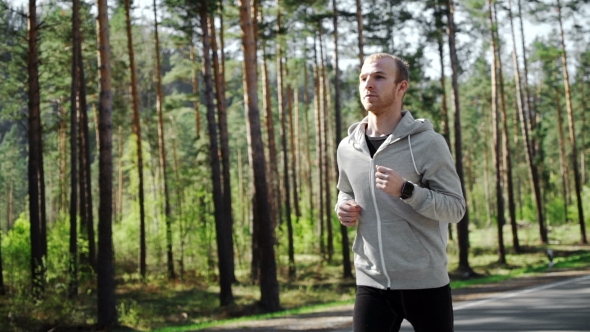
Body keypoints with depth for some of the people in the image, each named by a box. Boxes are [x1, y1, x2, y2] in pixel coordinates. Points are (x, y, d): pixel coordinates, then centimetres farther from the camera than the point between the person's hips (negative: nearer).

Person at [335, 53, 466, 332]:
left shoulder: (428, 143, -9)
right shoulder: (347, 148, 6)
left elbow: (455, 208, -10)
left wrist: (405, 190, -24)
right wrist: (344, 208, 2)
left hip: (425, 283, -3)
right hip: (371, 283, 3)